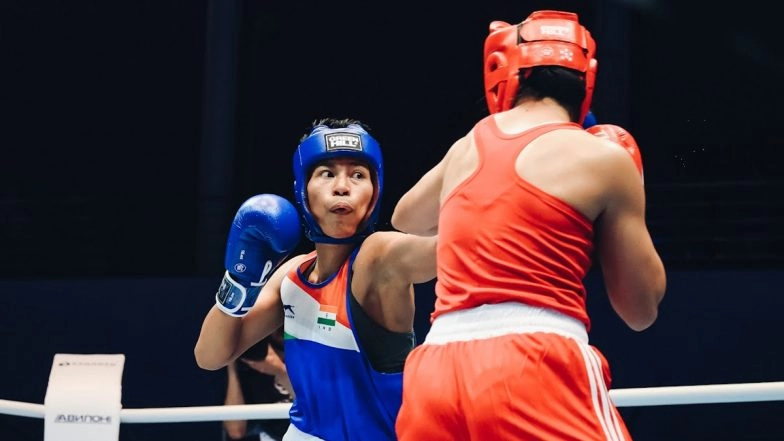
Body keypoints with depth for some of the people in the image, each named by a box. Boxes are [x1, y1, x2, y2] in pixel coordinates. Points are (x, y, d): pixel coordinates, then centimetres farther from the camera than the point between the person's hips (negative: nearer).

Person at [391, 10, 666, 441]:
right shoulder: (603, 156, 5)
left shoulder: (467, 147, 19)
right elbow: (641, 309, 12)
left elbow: (405, 219, 41)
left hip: (436, 374, 5)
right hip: (535, 366, -5)